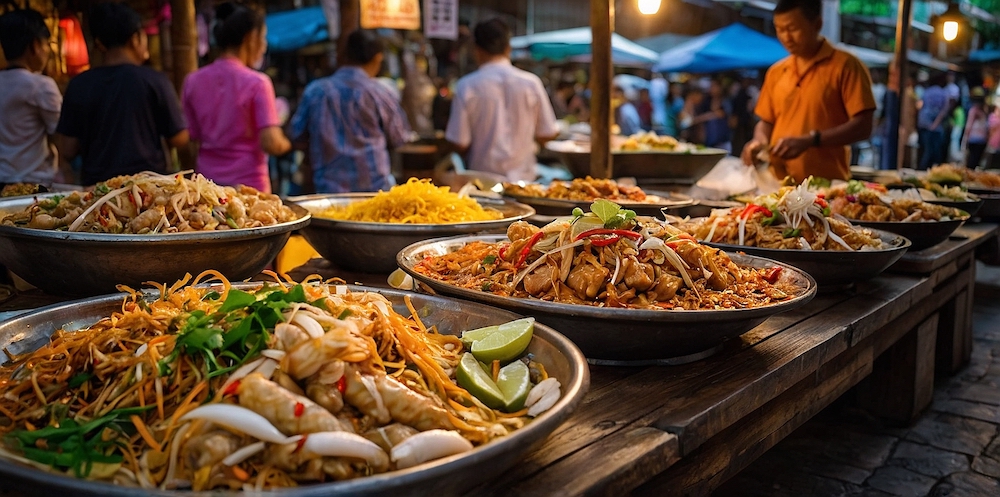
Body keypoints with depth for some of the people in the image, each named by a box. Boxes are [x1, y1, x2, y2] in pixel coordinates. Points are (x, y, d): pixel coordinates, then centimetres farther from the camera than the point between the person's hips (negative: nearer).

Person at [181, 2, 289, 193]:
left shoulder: (193, 81, 4)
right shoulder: (257, 83, -10)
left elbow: (189, 142, 8)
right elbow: (271, 144, -15)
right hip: (249, 184, -5)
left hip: (206, 184, 5)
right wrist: (286, 144, 3)